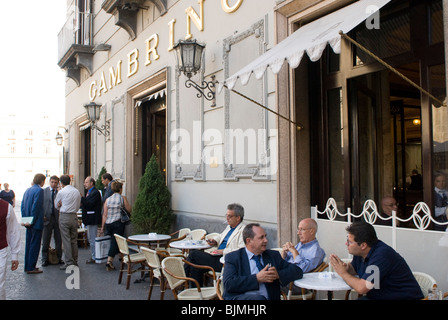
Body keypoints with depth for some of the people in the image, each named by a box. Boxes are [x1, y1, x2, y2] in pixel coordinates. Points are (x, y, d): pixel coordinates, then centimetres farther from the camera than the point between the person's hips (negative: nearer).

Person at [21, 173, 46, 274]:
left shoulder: (27, 190, 11)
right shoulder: (39, 190, -15)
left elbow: (22, 206, 11)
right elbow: (36, 206, -21)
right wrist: (32, 220, -15)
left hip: (29, 223, 9)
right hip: (36, 223, -9)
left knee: (28, 244, 15)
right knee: (35, 244, -2)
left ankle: (27, 266, 23)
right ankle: (31, 268, 1)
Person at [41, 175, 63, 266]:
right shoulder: (44, 191, 5)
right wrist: (42, 215, -5)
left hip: (58, 218, 0)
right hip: (47, 218, 0)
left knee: (58, 240, 6)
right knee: (45, 240, 6)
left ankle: (59, 258, 18)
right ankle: (45, 259, 16)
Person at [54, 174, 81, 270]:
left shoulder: (61, 192, -6)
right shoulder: (77, 191, 8)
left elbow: (56, 205, 6)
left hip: (64, 216, -5)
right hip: (74, 216, 5)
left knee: (66, 240, -2)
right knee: (74, 240, 11)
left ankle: (69, 263, -1)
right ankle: (75, 262, 17)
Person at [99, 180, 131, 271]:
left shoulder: (108, 199, 7)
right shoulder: (122, 198, -2)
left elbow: (105, 214, 6)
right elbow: (129, 210, 4)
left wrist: (102, 227, 10)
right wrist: (127, 202, 22)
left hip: (108, 223, 4)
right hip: (118, 222, -4)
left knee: (113, 241, 16)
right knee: (115, 242, -5)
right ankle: (109, 261, -17)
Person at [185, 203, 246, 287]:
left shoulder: (244, 230, -12)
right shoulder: (229, 227, 17)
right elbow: (220, 236, 34)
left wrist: (223, 251, -21)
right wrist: (215, 241, 11)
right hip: (217, 255, 9)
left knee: (194, 254, -11)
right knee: (196, 267, -8)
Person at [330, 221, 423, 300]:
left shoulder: (381, 255, -25)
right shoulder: (360, 252, 1)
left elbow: (361, 288, -27)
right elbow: (353, 269, 19)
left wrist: (343, 273, -12)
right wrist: (346, 267, -4)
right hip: (375, 297, 8)